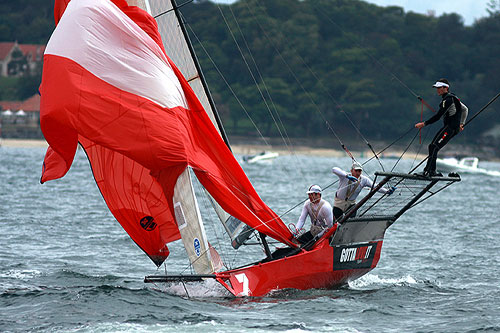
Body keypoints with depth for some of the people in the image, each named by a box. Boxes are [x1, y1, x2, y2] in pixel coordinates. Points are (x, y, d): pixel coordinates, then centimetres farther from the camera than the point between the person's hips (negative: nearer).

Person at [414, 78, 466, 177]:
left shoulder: (448, 99, -14)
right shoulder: (451, 98, 19)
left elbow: (438, 116, -20)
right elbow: (464, 109, 28)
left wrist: (424, 124, -19)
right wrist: (461, 123, 32)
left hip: (450, 127, -11)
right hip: (448, 127, 11)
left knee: (434, 147, -21)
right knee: (432, 147, 7)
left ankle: (427, 171, -29)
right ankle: (432, 171, 6)